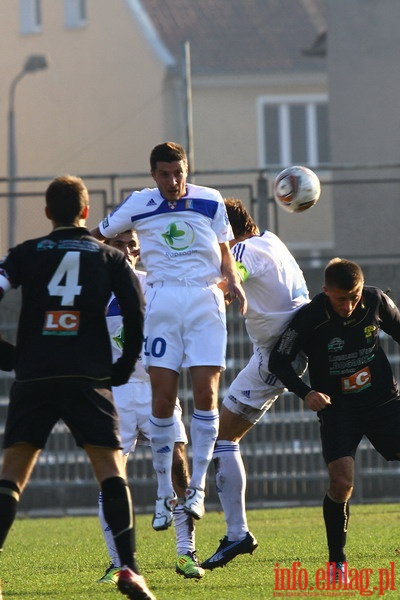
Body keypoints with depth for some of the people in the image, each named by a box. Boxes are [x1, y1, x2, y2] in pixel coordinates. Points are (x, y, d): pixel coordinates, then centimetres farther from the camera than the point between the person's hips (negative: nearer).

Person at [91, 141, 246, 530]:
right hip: (162, 301, 0)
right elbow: (95, 237, 17)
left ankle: (197, 486, 0)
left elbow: (224, 253, 12)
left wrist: (233, 280, -5)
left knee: (206, 394, -9)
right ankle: (164, 493, 2)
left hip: (206, 301, 0)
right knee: (163, 399, -6)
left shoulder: (211, 202, 4)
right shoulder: (138, 205, 3)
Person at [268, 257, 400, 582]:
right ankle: (337, 561, -2)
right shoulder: (309, 318, -18)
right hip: (337, 407, -2)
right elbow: (279, 360, -12)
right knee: (341, 483, -19)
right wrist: (305, 393, -28)